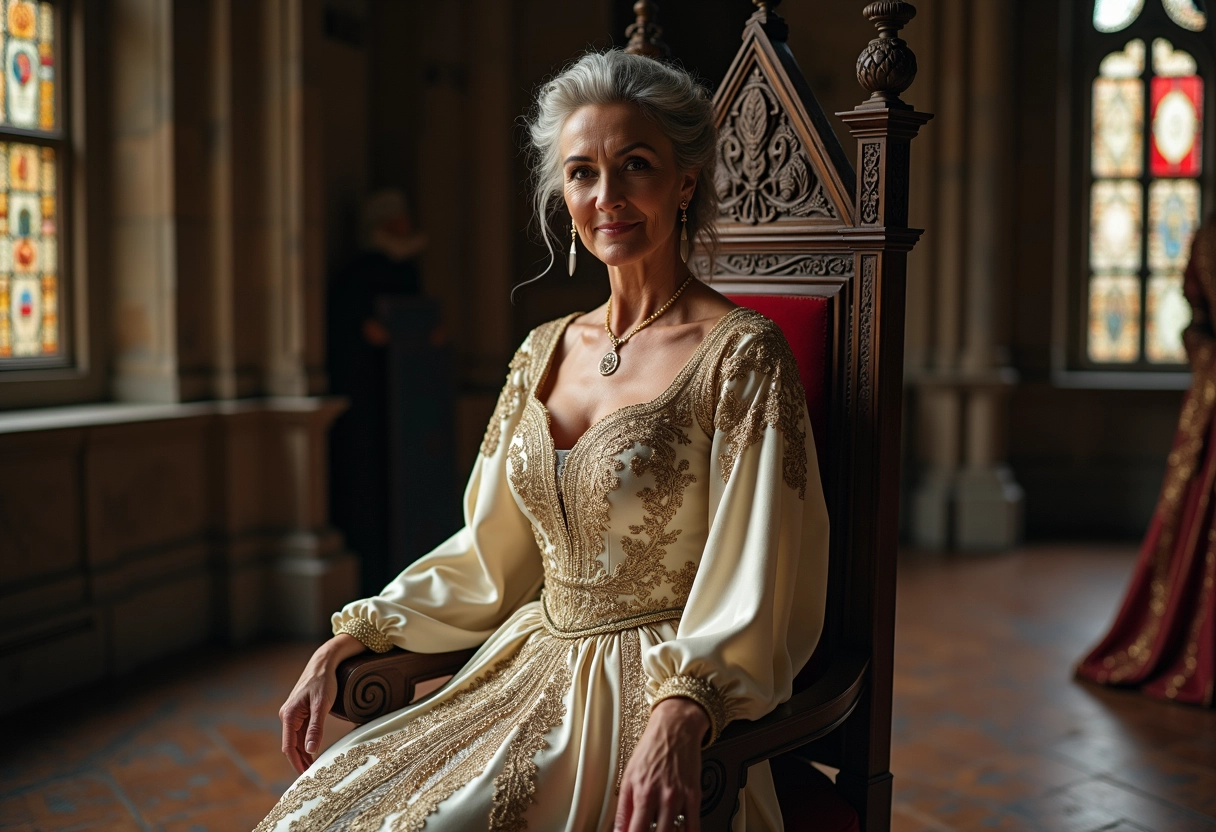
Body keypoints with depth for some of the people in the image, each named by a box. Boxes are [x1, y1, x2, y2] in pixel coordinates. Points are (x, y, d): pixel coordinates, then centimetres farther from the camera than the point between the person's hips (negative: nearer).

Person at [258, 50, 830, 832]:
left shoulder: (741, 353, -9)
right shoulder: (545, 351, 10)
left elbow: (752, 592, -14)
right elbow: (484, 559, 15)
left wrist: (680, 718, -30)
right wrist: (348, 640, 7)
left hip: (656, 693, -5)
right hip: (533, 673, 6)